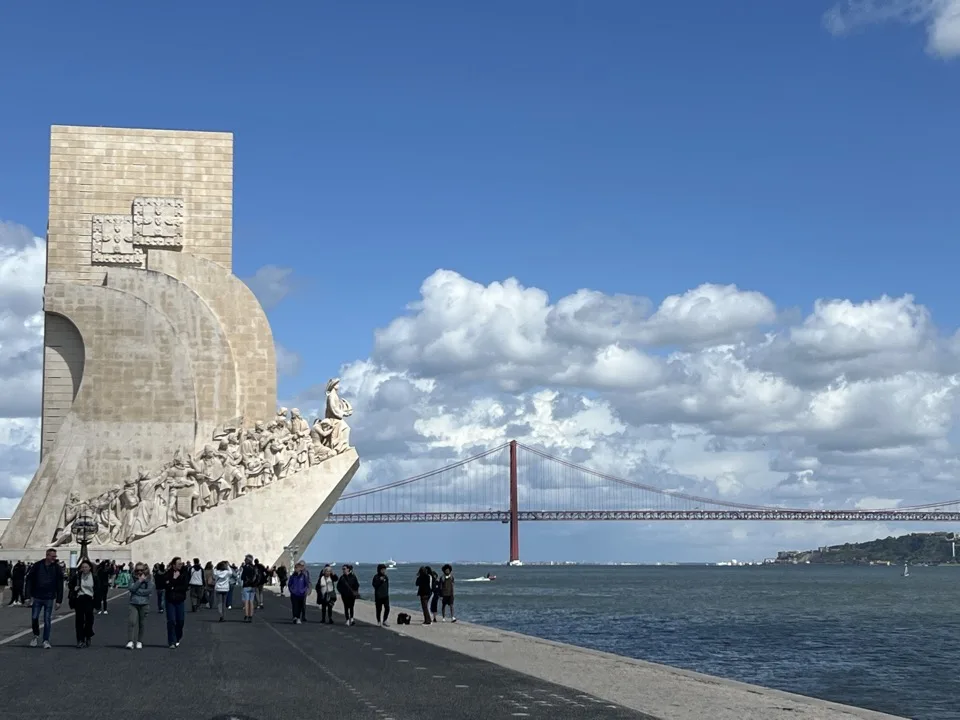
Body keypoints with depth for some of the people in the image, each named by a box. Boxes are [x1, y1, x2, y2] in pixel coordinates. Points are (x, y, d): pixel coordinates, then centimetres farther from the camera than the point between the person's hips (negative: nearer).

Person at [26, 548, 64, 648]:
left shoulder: (57, 568, -3)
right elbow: (29, 581, -1)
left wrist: (59, 601, -4)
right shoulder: (37, 566, -5)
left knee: (47, 620, 2)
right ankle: (36, 636, 26)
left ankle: (46, 641, 12)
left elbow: (60, 586, -1)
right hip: (37, 598, 0)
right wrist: (28, 596, -6)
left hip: (49, 599, 0)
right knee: (34, 618, 3)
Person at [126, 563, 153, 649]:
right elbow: (132, 588, -9)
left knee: (141, 623, 6)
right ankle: (130, 641, -14)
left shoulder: (149, 578, 0)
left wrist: (137, 591, -8)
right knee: (132, 621, -14)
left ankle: (139, 641, 18)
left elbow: (149, 590, -10)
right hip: (134, 603, 1)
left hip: (144, 604, -1)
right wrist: (140, 581, -14)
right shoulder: (133, 578, 5)